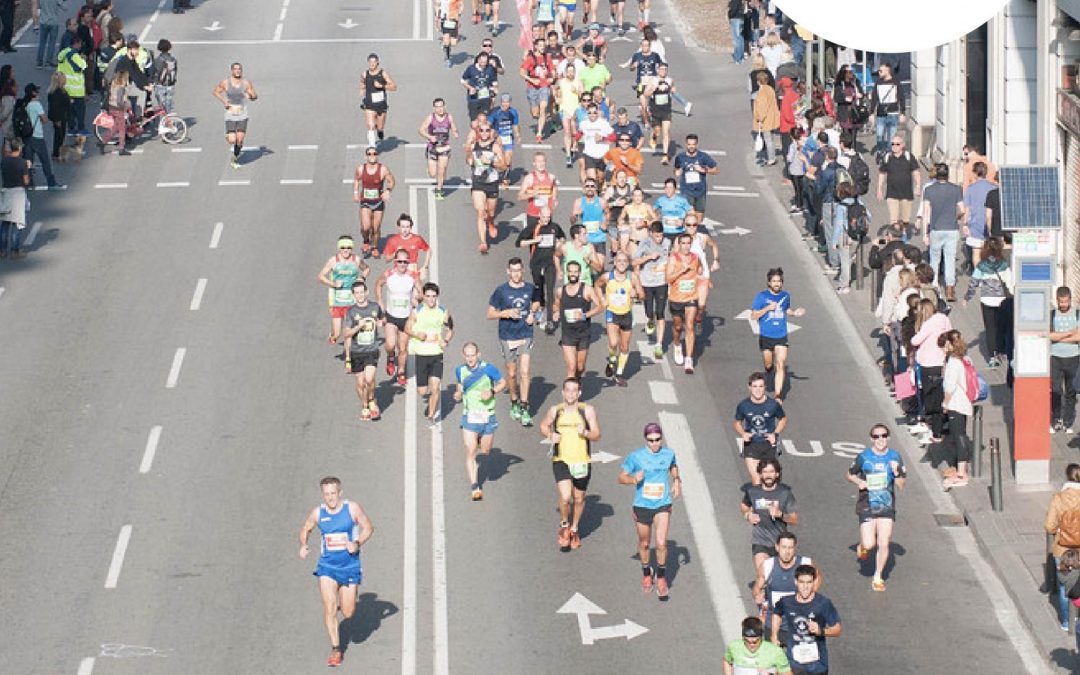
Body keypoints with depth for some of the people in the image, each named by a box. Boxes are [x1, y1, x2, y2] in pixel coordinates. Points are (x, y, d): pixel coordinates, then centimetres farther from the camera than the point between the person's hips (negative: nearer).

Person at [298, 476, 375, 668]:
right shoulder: (318, 513, -1)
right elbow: (305, 529, 16)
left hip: (350, 566, -1)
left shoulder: (352, 508, -7)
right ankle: (336, 649, 0)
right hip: (327, 566, 1)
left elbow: (368, 528, 1)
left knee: (348, 613, 3)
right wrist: (303, 546, -4)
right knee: (329, 608, -12)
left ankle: (344, 605, 42)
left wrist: (357, 544, -17)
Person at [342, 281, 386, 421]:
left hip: (372, 351, 0)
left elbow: (383, 319, 22)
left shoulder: (375, 307, 2)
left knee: (369, 379, -19)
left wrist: (382, 323, -1)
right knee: (360, 383, 6)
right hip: (356, 351, 0)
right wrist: (358, 326, -25)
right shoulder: (351, 311, -4)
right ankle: (364, 408, 26)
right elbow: (347, 333, -8)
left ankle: (372, 401, 8)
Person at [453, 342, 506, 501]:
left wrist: (492, 392, -16)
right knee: (470, 452, -12)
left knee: (485, 452, 12)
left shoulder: (488, 369, -10)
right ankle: (475, 487, -12)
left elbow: (503, 383, 2)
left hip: (487, 417, -1)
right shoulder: (460, 370, 0)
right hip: (469, 417, 1)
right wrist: (458, 395, -3)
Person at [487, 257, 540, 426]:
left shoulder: (530, 289, 1)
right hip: (507, 337, -1)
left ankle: (524, 409, -5)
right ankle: (514, 404, 31)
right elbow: (490, 313, -1)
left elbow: (536, 303, 22)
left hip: (526, 336, 1)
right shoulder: (501, 291, -6)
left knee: (524, 372, -9)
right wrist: (506, 313, -18)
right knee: (512, 373, 10)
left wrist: (532, 313, 0)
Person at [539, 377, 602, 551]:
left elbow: (597, 435, -4)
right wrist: (550, 435, -5)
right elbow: (543, 426, 17)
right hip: (561, 460, -1)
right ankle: (564, 525, 10)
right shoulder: (555, 410, 0)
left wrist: (585, 433, -25)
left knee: (579, 499, 14)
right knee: (565, 497, -17)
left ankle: (574, 529, 38)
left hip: (582, 462, 1)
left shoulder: (587, 410, -4)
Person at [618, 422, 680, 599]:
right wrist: (634, 479, -24)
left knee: (661, 543, -12)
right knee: (644, 543, 15)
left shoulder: (668, 453, -2)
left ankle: (661, 577, 8)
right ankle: (646, 573, 41)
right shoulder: (636, 456, -10)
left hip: (662, 505, 0)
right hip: (642, 505, 0)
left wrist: (676, 480, 4)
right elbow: (621, 477, -3)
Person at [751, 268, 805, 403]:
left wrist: (794, 312, 3)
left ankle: (777, 395, -8)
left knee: (780, 365, -11)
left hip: (781, 337, 1)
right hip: (766, 336, -1)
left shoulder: (786, 296, 3)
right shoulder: (762, 296, -8)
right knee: (768, 365, 11)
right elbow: (753, 316, -8)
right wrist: (768, 308, -19)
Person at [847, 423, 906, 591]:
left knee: (883, 544, -5)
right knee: (869, 544, -9)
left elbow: (901, 486, 1)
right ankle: (862, 546, 29)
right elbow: (850, 475, 10)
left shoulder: (895, 457, 0)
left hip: (887, 506, 1)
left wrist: (896, 473, -18)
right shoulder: (864, 456, -3)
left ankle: (878, 577, 14)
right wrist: (858, 482, -11)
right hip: (867, 506, -1)